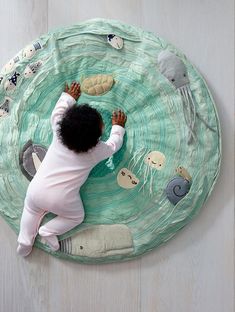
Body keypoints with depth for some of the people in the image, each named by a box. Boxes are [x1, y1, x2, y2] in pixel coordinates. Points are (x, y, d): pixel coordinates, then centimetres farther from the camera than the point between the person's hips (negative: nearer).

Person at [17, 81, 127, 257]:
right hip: (62, 200, -3)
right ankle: (48, 231, 9)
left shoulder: (58, 133, -2)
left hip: (36, 189, 3)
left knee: (31, 210, 31)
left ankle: (25, 241, 26)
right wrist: (118, 126, 29)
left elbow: (57, 112, 18)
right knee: (77, 217, 24)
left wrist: (68, 97, 32)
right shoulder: (97, 151, -7)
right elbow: (114, 144, 13)